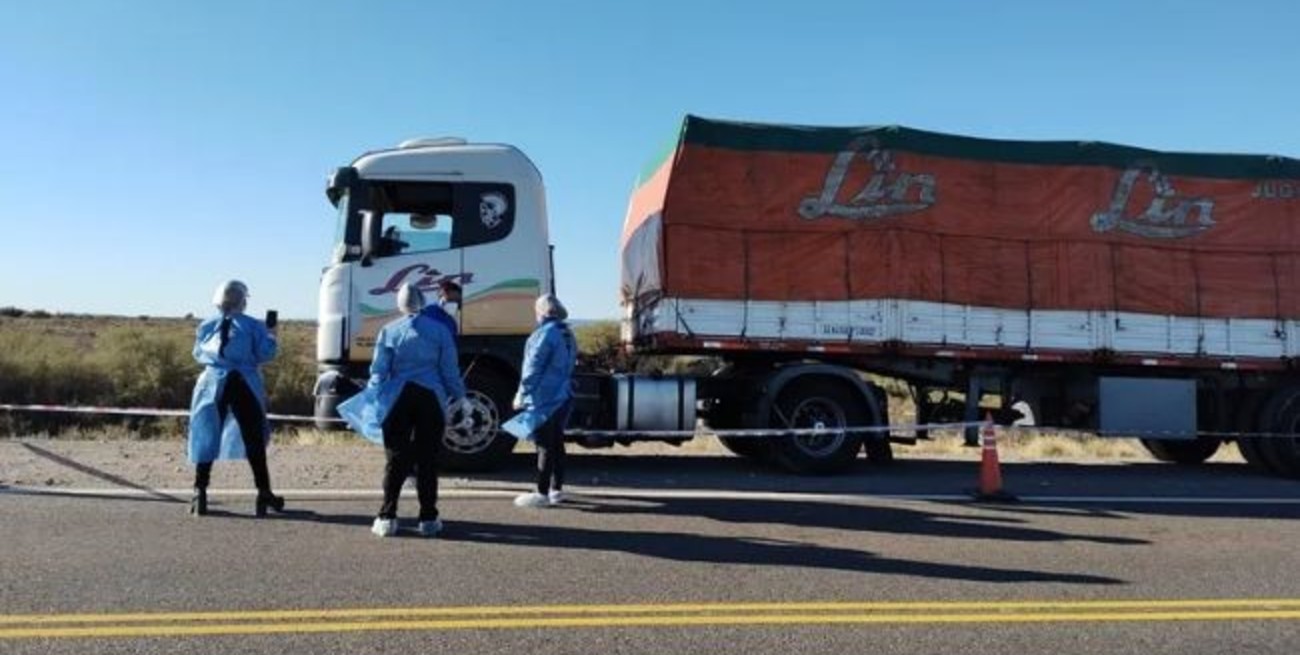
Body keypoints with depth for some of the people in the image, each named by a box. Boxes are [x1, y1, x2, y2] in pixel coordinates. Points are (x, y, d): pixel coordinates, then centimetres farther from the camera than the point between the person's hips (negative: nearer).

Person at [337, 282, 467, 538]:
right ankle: (428, 519, 7)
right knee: (427, 460, 4)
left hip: (398, 400, 0)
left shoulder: (389, 332, 2)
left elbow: (378, 371, 4)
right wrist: (458, 396, 15)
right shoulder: (440, 331, 1)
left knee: (396, 460, 6)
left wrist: (372, 400, 15)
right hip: (431, 399, 0)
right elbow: (450, 369, 3)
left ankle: (387, 518, 6)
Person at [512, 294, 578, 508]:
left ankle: (542, 493, -2)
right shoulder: (567, 334, 13)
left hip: (544, 399, -9)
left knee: (545, 445, -5)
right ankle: (556, 490, 20)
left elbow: (533, 368, -15)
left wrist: (522, 395, -9)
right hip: (562, 397, 9)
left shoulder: (546, 333, -15)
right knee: (556, 443, 13)